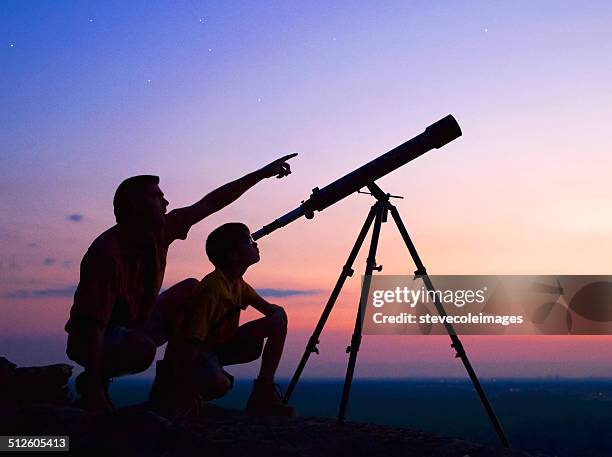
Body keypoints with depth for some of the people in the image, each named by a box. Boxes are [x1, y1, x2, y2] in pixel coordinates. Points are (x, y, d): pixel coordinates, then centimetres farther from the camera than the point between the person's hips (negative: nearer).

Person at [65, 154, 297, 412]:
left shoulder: (159, 232, -8)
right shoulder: (107, 254, -31)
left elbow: (209, 204, -1)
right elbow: (92, 325, -32)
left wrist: (262, 174, -1)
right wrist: (94, 390, -35)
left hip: (135, 326, 8)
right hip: (90, 341, -8)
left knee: (191, 290, 1)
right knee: (142, 348, -39)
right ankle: (89, 382, -8)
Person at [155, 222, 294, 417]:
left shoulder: (239, 285, 3)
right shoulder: (212, 287, -26)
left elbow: (270, 309, 8)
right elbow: (193, 340, -29)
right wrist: (179, 380, -30)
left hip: (220, 345, 9)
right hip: (190, 353, -9)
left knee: (278, 317, -2)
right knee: (219, 382, -42)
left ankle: (264, 393, 2)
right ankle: (169, 390, -8)